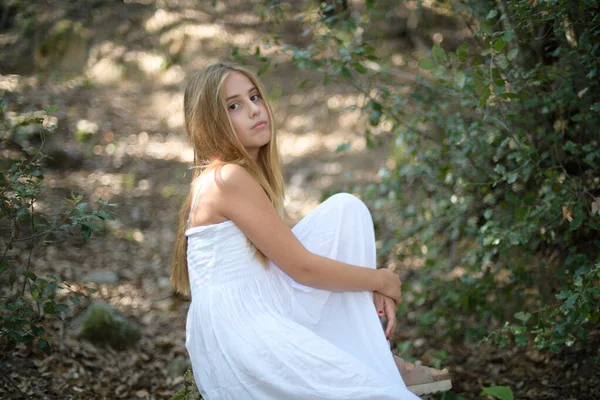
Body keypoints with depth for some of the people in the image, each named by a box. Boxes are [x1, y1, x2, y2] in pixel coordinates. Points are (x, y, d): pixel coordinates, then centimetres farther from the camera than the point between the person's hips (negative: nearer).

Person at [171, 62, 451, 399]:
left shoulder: (249, 174, 16)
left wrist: (371, 287, 4)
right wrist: (381, 280, -1)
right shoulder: (228, 178, -14)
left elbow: (294, 253, 17)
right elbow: (302, 267, -14)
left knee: (345, 209, 3)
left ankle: (370, 356, 2)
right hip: (238, 336, -10)